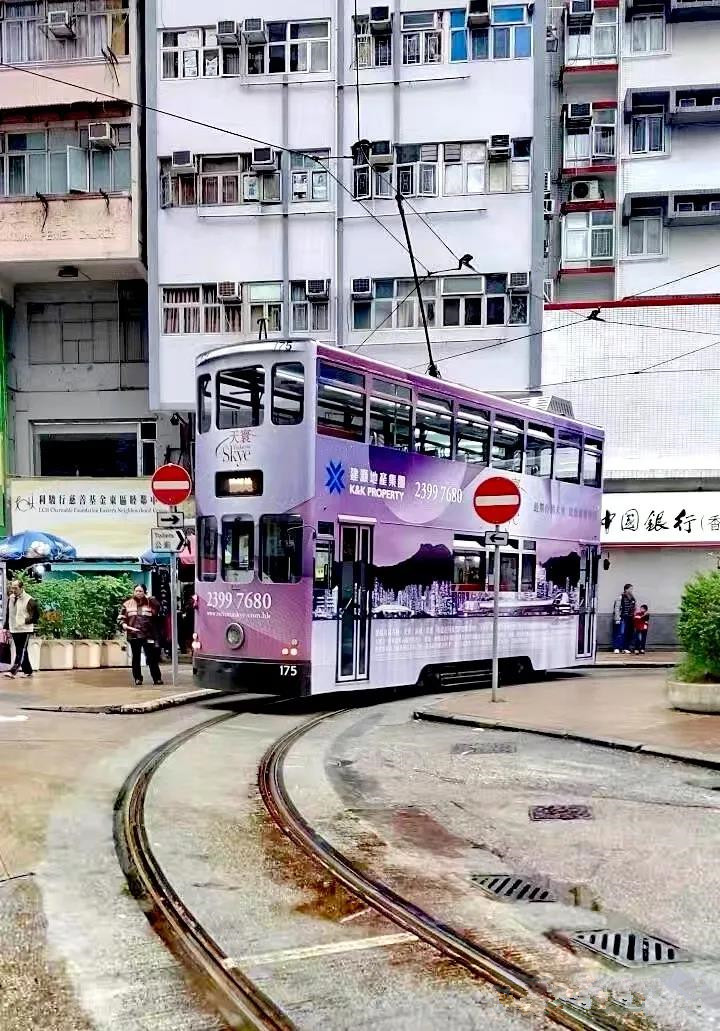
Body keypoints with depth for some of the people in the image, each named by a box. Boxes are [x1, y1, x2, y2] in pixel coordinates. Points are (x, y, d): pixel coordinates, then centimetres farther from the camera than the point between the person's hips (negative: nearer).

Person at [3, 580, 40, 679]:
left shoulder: (29, 600, -12)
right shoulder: (10, 599, 6)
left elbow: (36, 615, -6)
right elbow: (8, 614, 15)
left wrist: (26, 621, -13)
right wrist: (7, 627, 13)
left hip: (25, 630, -6)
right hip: (14, 630, 6)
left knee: (21, 651, -9)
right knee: (21, 651, 11)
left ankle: (13, 671, -15)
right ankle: (27, 671, 19)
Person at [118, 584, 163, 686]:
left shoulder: (149, 603, 5)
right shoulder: (128, 604, 9)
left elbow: (158, 607, -15)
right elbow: (120, 618, 10)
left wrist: (150, 598, -16)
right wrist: (124, 625, -9)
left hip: (148, 635, -2)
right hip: (133, 635, 2)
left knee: (151, 658, -3)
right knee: (136, 658, 8)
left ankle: (157, 678, 2)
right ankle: (138, 678, 16)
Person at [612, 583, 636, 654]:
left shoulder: (632, 598, 11)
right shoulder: (620, 598, -11)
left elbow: (634, 608, 20)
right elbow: (617, 608, -13)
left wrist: (634, 616, 15)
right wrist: (617, 618, -16)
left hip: (630, 619, 7)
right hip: (622, 618, -7)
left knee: (629, 634, 7)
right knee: (620, 633, -10)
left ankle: (625, 648, 16)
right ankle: (616, 648, -7)